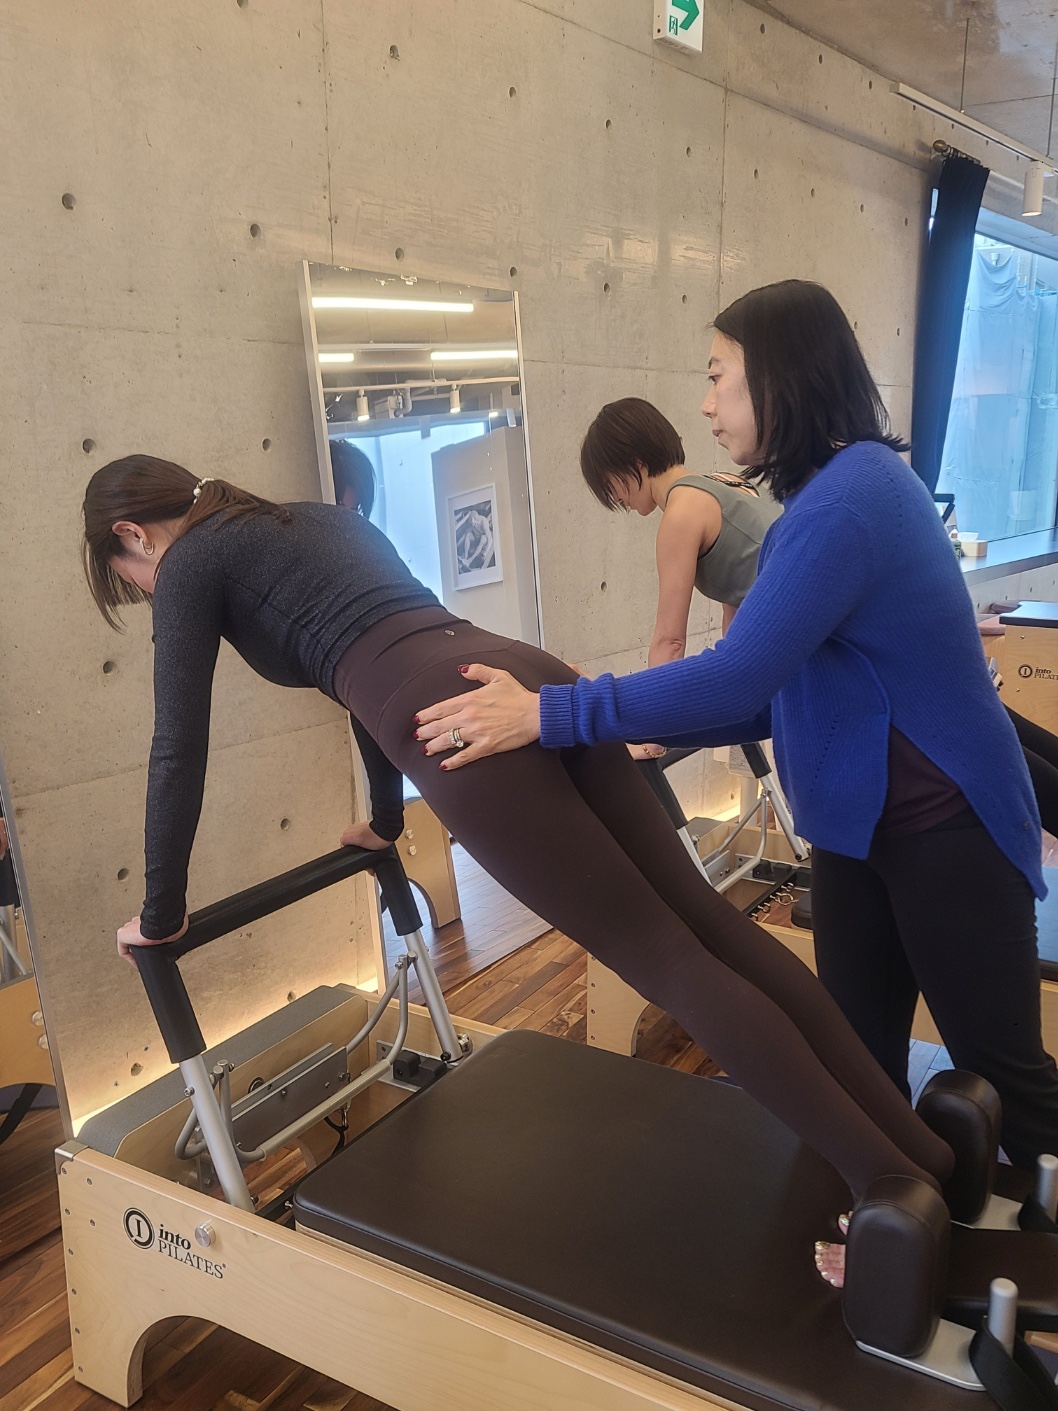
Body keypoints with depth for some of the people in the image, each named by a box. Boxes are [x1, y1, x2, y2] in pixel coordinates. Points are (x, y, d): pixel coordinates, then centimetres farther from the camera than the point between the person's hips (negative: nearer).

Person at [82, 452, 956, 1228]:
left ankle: (898, 1191, -1)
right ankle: (921, 1145, 10)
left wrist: (161, 915, 19)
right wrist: (385, 822, 50)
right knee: (711, 921, 6)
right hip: (532, 678, 8)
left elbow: (181, 749, 8)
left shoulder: (190, 563, 12)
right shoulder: (316, 520, 34)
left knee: (671, 961, -6)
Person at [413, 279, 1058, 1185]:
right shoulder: (838, 489, 8)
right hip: (859, 828, 9)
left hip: (944, 834, -9)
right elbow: (779, 694, 10)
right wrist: (654, 731, 6)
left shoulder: (848, 498, -23)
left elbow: (740, 677, -31)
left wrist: (545, 716, -28)